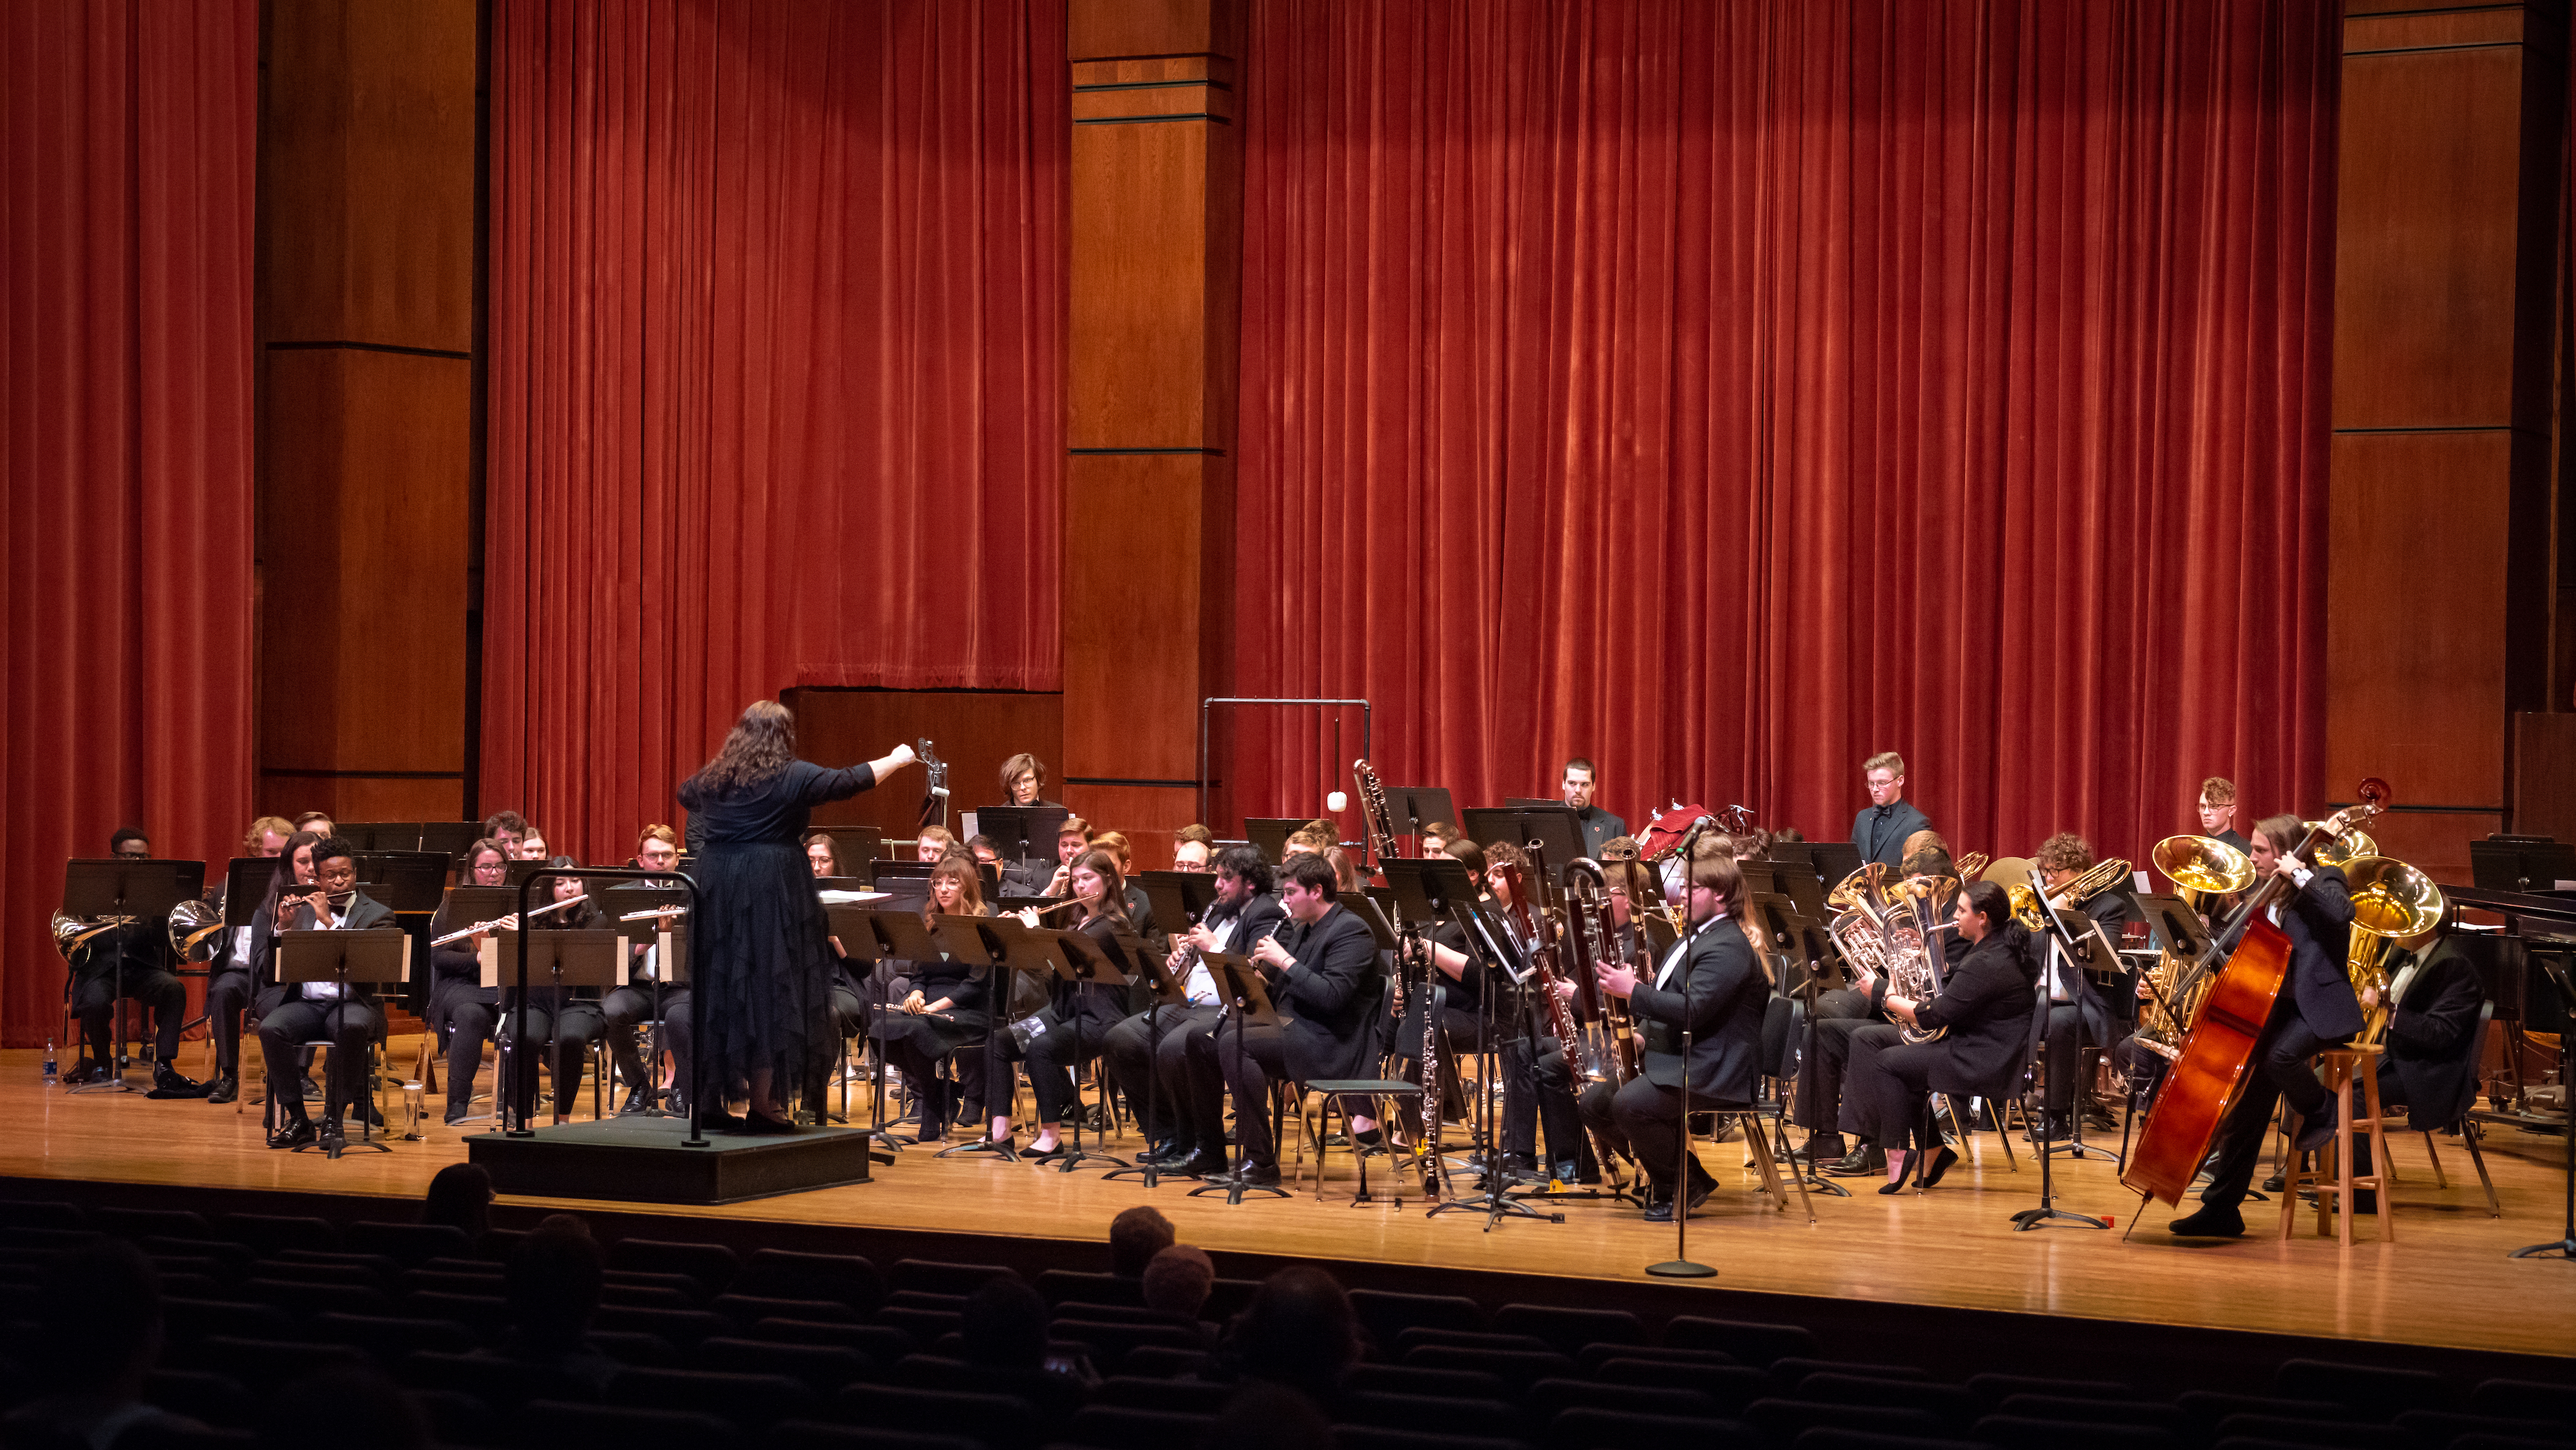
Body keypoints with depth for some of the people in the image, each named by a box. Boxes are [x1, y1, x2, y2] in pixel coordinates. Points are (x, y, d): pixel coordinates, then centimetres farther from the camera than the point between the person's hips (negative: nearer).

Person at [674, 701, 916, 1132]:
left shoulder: (713, 778, 10)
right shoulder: (792, 776, -6)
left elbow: (685, 794, 30)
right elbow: (848, 782, -3)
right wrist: (896, 760, 12)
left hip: (716, 887, 5)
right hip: (773, 889, -5)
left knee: (720, 987, 12)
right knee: (771, 986, -1)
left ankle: (709, 1097, 15)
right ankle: (763, 1104, -1)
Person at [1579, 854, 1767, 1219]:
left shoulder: (1727, 947, -15)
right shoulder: (1696, 937, 20)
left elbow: (1691, 1011, -27)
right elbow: (1667, 995, 26)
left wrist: (1634, 991, -22)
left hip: (1713, 1070, -11)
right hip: (1671, 1058, 11)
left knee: (1630, 1105, -30)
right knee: (1594, 1102, 3)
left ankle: (1689, 1183, -11)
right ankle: (1663, 1173, 12)